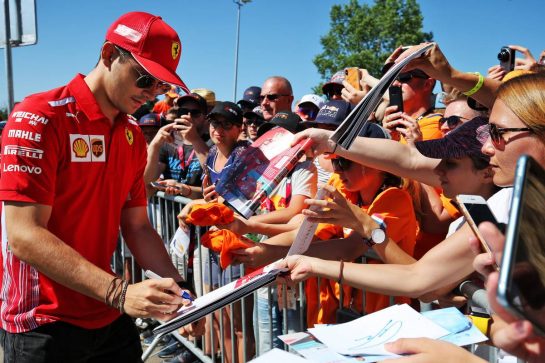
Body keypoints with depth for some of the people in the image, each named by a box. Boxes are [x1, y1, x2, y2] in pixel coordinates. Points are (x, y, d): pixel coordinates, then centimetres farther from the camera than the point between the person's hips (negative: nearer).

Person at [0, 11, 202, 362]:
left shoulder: (133, 137, 7)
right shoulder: (39, 117, -15)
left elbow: (136, 226, 7)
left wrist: (175, 285, -8)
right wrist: (118, 291, -30)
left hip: (111, 319, 7)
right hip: (43, 327, -6)